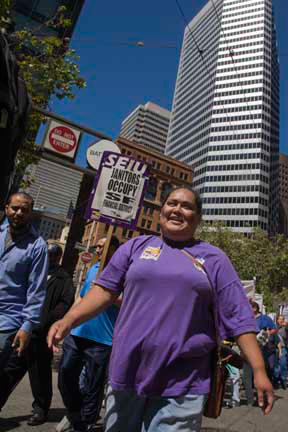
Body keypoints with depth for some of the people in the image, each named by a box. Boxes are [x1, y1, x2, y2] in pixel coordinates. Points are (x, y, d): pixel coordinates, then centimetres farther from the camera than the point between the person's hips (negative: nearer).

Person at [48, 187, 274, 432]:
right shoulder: (136, 246, 6)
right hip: (126, 375, 3)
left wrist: (259, 370, -3)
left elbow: (239, 319, 1)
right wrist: (68, 320, -10)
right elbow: (106, 288, 3)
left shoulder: (215, 259, 3)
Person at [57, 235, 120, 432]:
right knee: (65, 373, 13)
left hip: (101, 339, -6)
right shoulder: (93, 269, 13)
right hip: (77, 333, 7)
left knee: (92, 387, 6)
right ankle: (74, 413, 39)